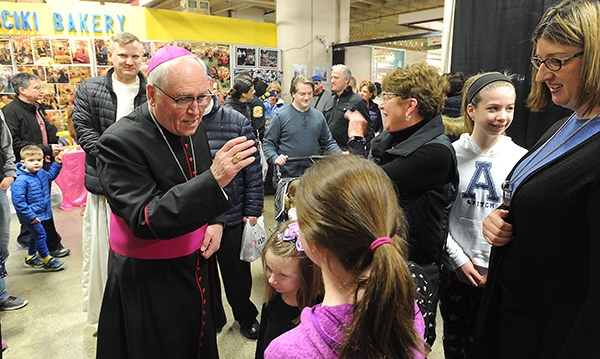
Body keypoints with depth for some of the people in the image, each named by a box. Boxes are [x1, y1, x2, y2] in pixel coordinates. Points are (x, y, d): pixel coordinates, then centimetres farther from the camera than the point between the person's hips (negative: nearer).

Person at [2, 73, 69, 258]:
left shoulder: (37, 108, 13)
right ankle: (52, 244, 10)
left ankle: (26, 239, 34)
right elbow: (15, 144, -21)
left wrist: (56, 141, 9)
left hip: (43, 164, 9)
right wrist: (46, 149, -21)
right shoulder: (11, 111, -14)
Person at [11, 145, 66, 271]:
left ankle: (30, 257, 39)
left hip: (41, 213, 9)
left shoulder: (41, 172, 0)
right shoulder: (20, 180, -25)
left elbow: (50, 176, 27)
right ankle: (47, 260, 10)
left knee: (36, 235, 21)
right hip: (31, 215, -9)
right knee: (40, 235, -4)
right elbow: (18, 202, -26)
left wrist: (56, 164, 15)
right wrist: (30, 216, -24)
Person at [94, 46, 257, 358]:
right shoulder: (120, 142, -24)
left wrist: (216, 221, -7)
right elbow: (145, 222, -31)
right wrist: (214, 179, -40)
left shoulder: (193, 129, -3)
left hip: (197, 268, 6)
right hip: (149, 282, -5)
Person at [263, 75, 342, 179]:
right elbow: (268, 143, -3)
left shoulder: (319, 116, 7)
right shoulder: (281, 116, -5)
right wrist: (275, 158, -21)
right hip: (288, 175, -3)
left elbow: (328, 142, 14)